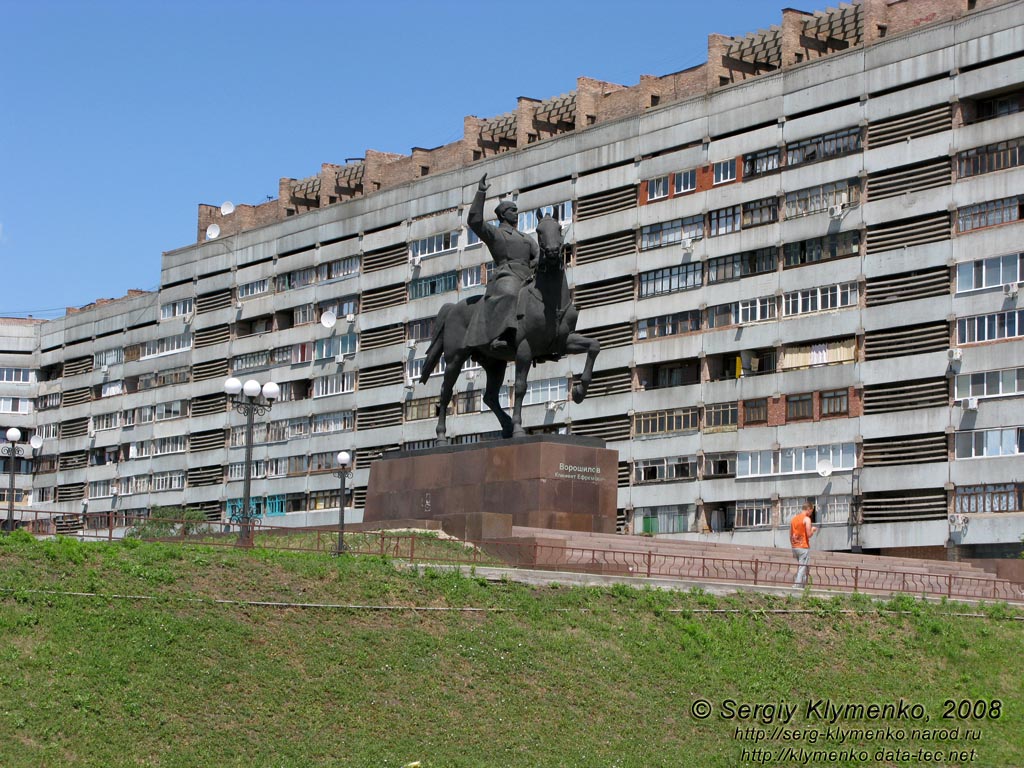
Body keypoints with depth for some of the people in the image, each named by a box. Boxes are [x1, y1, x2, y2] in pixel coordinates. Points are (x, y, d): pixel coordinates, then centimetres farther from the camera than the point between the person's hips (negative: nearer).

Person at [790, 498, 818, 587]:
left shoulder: (794, 518, 12)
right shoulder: (807, 519, -10)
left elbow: (790, 535, 14)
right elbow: (809, 535, -15)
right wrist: (813, 529, 6)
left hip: (795, 547, 7)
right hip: (804, 547, -7)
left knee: (801, 568, 15)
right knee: (803, 569, -5)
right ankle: (797, 587, -13)